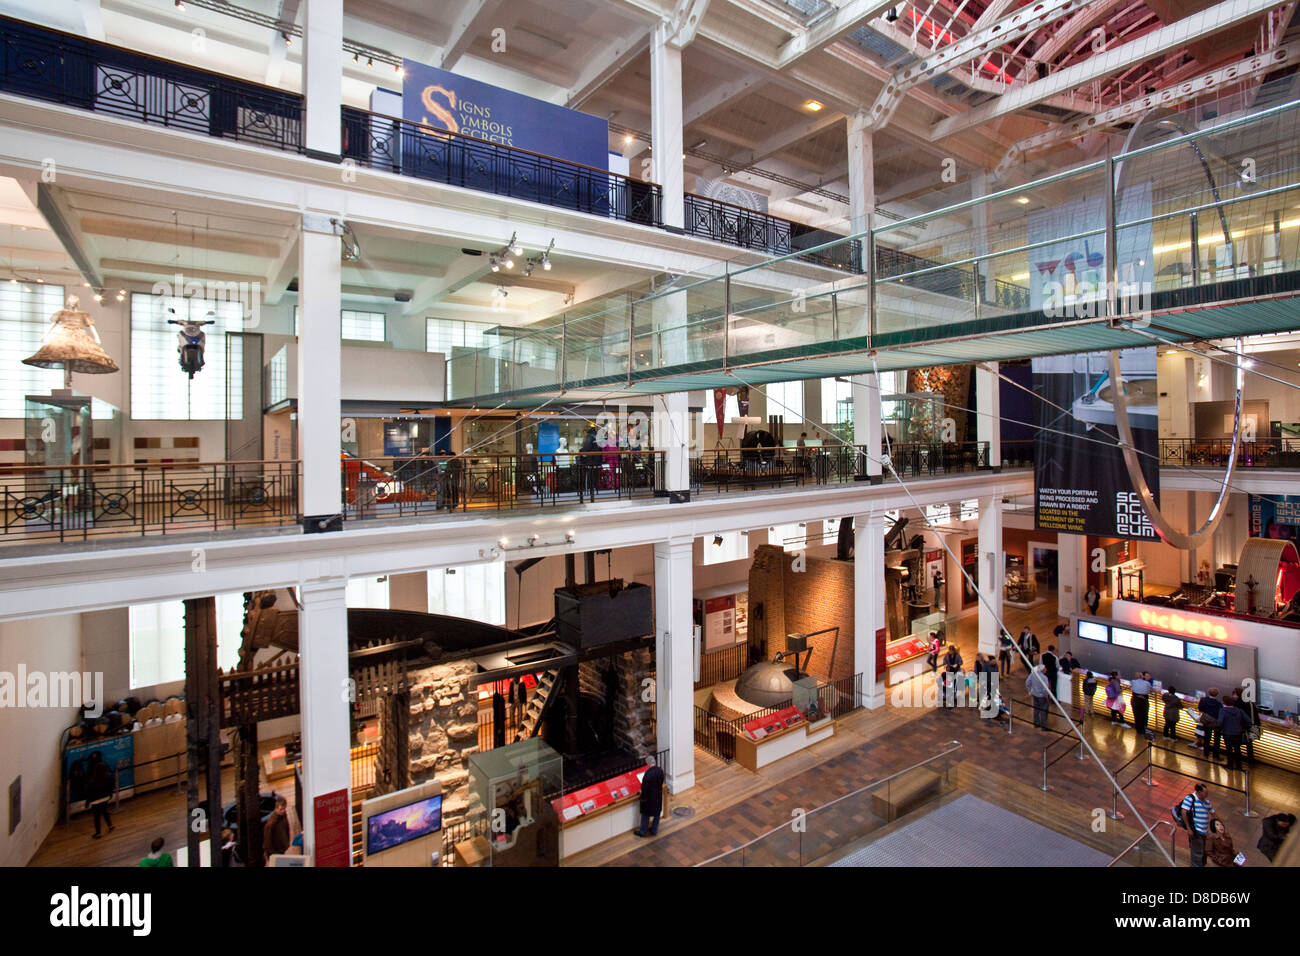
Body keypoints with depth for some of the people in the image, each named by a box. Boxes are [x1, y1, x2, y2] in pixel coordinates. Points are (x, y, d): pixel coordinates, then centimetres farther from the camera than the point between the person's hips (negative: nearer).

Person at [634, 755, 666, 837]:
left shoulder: (648, 773, -29)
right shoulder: (660, 770, -10)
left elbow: (644, 787, -22)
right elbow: (661, 782, 4)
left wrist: (643, 797, -9)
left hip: (649, 798, -5)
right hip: (658, 797, 5)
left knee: (646, 815, 14)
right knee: (656, 814, 21)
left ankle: (643, 832, 29)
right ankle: (654, 830, 35)